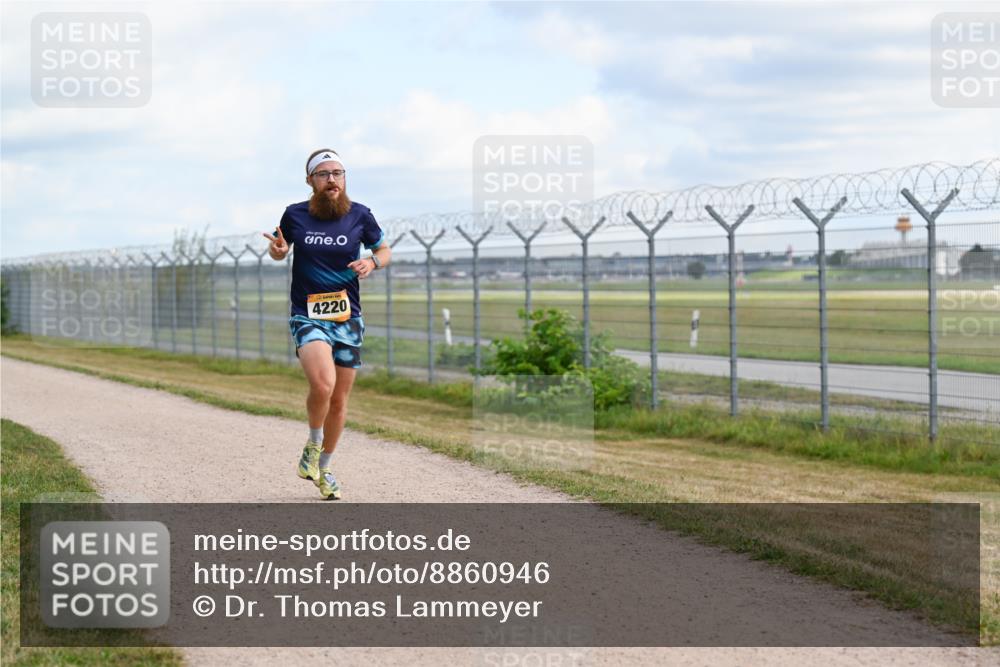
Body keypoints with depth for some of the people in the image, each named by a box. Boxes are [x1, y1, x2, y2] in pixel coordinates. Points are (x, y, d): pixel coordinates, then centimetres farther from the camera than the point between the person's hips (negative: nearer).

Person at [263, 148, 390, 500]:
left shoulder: (359, 215, 1)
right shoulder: (295, 215, 0)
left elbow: (384, 250, 15)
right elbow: (280, 251, 17)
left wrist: (372, 262, -7)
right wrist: (277, 249, -7)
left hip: (348, 318, 3)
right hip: (307, 316, -3)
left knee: (339, 401, 8)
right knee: (323, 384, -28)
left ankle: (324, 469, 29)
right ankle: (313, 445, 0)